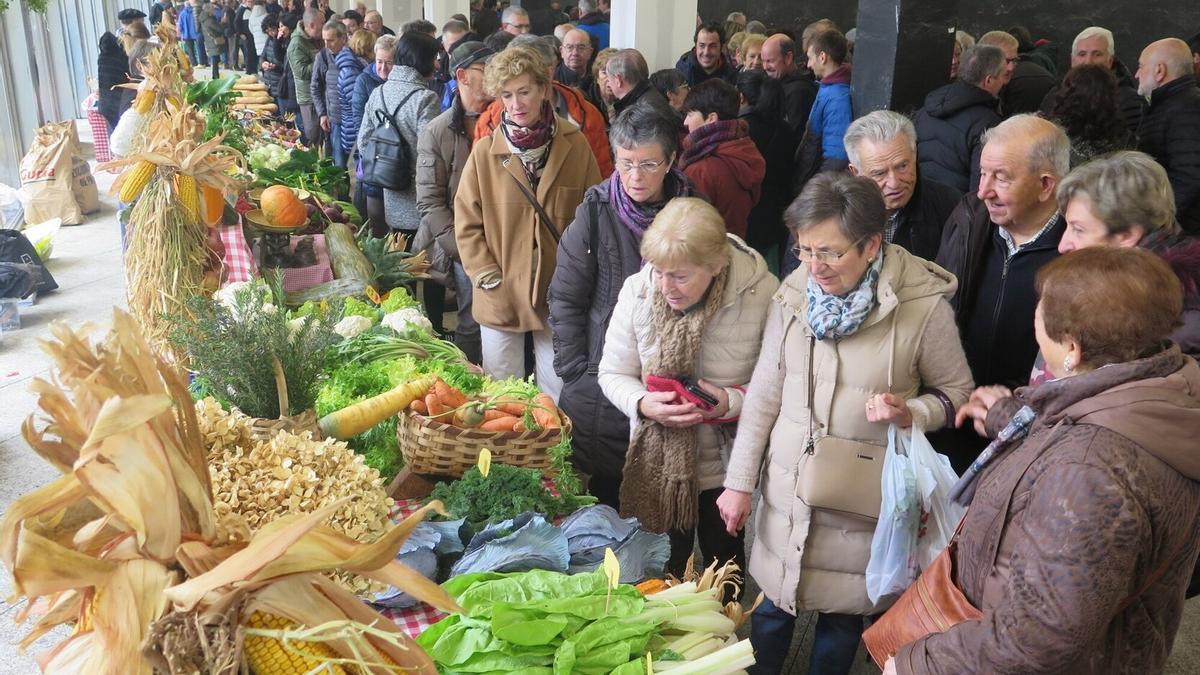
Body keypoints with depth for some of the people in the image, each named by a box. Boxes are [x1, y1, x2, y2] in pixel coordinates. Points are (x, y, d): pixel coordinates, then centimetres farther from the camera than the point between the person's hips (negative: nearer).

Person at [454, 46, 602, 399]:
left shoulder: (575, 146, -2)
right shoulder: (485, 151, -3)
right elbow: (466, 224, 0)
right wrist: (490, 280, -7)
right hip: (500, 299, 0)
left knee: (557, 398, 8)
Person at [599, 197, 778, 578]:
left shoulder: (762, 293, -20)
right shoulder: (636, 290, -12)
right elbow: (613, 374, -2)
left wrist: (737, 401, -27)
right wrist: (644, 403, -21)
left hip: (728, 465, -2)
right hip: (657, 464, 2)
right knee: (661, 576, 19)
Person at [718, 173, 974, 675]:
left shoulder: (923, 305, -16)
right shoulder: (793, 294, -6)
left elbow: (956, 394, -2)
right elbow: (764, 394, 0)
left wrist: (909, 413, -23)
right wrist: (739, 482, 2)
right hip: (787, 486, 3)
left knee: (843, 615, 15)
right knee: (774, 606, 17)